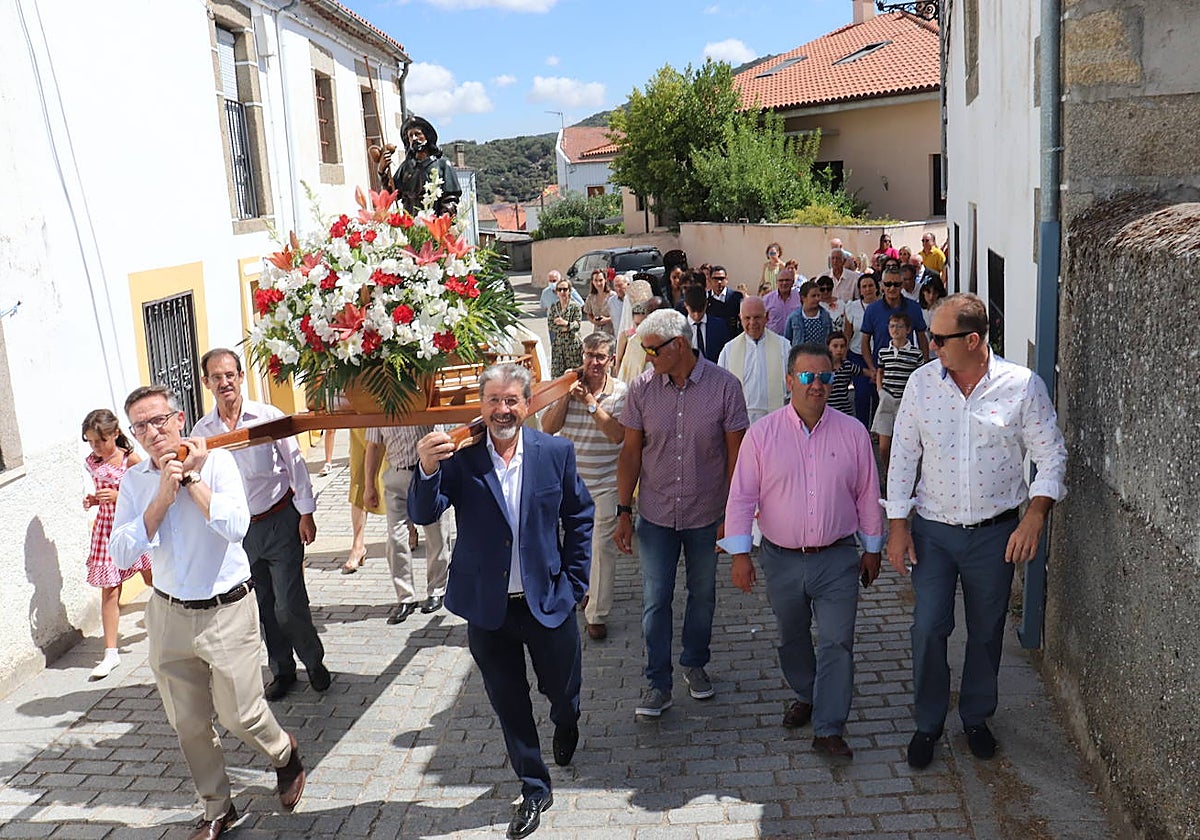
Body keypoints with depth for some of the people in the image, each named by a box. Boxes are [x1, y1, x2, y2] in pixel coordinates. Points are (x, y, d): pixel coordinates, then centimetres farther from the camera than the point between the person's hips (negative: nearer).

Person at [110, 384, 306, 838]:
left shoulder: (216, 461, -9)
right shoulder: (134, 481, 1)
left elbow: (236, 526, -24)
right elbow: (122, 553, -9)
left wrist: (192, 477, -17)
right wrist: (162, 497, -16)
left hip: (226, 611, -4)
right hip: (169, 614, 4)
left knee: (240, 715, 2)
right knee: (188, 725, 13)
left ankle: (285, 754, 35)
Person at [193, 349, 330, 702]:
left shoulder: (268, 417, -9)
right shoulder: (201, 431, 0)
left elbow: (295, 464, -4)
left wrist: (306, 514, -5)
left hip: (280, 522, -3)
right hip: (237, 530, 3)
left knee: (290, 605, -3)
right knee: (262, 607, 12)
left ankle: (314, 663, 20)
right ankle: (282, 670, 29)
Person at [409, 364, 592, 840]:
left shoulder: (555, 452, -7)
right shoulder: (460, 456, -10)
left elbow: (579, 515, 4)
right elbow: (423, 515, -18)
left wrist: (574, 582, 1)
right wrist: (427, 470, -38)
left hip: (547, 602, 0)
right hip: (487, 608, 0)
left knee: (562, 692, 19)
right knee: (510, 706, 15)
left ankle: (565, 724, 56)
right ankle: (534, 790, 36)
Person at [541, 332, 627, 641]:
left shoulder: (621, 392, -7)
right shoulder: (569, 386, 0)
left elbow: (617, 434, -19)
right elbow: (547, 427, -6)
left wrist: (590, 402, -21)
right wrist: (567, 396, -18)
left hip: (606, 483, -3)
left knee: (602, 545, -3)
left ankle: (597, 614, 6)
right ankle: (587, 588, 43)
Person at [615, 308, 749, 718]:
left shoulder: (724, 386, -11)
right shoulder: (642, 388, -7)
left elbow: (736, 453, -6)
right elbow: (631, 452, 0)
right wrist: (623, 512, -2)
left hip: (706, 514, 0)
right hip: (656, 514, 1)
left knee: (702, 594, 16)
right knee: (655, 599, 4)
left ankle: (695, 664, 38)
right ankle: (657, 683, 17)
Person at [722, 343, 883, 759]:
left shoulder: (852, 432, -2)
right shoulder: (762, 433, -5)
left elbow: (867, 494, 6)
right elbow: (741, 496, -4)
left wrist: (872, 549, 10)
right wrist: (739, 553, -7)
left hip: (837, 558, -1)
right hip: (782, 558, 1)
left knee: (837, 643, -3)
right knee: (792, 639, 18)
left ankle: (828, 729, 7)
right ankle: (806, 696, 42)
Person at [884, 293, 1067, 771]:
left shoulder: (1023, 386, -10)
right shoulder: (923, 382, -5)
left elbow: (1051, 455, -4)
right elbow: (903, 456, 0)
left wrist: (1034, 516, -17)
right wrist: (897, 526, -2)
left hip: (995, 532, 0)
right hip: (933, 529, 1)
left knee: (986, 631, 13)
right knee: (928, 628, 0)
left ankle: (976, 717, 36)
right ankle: (928, 723, 21)